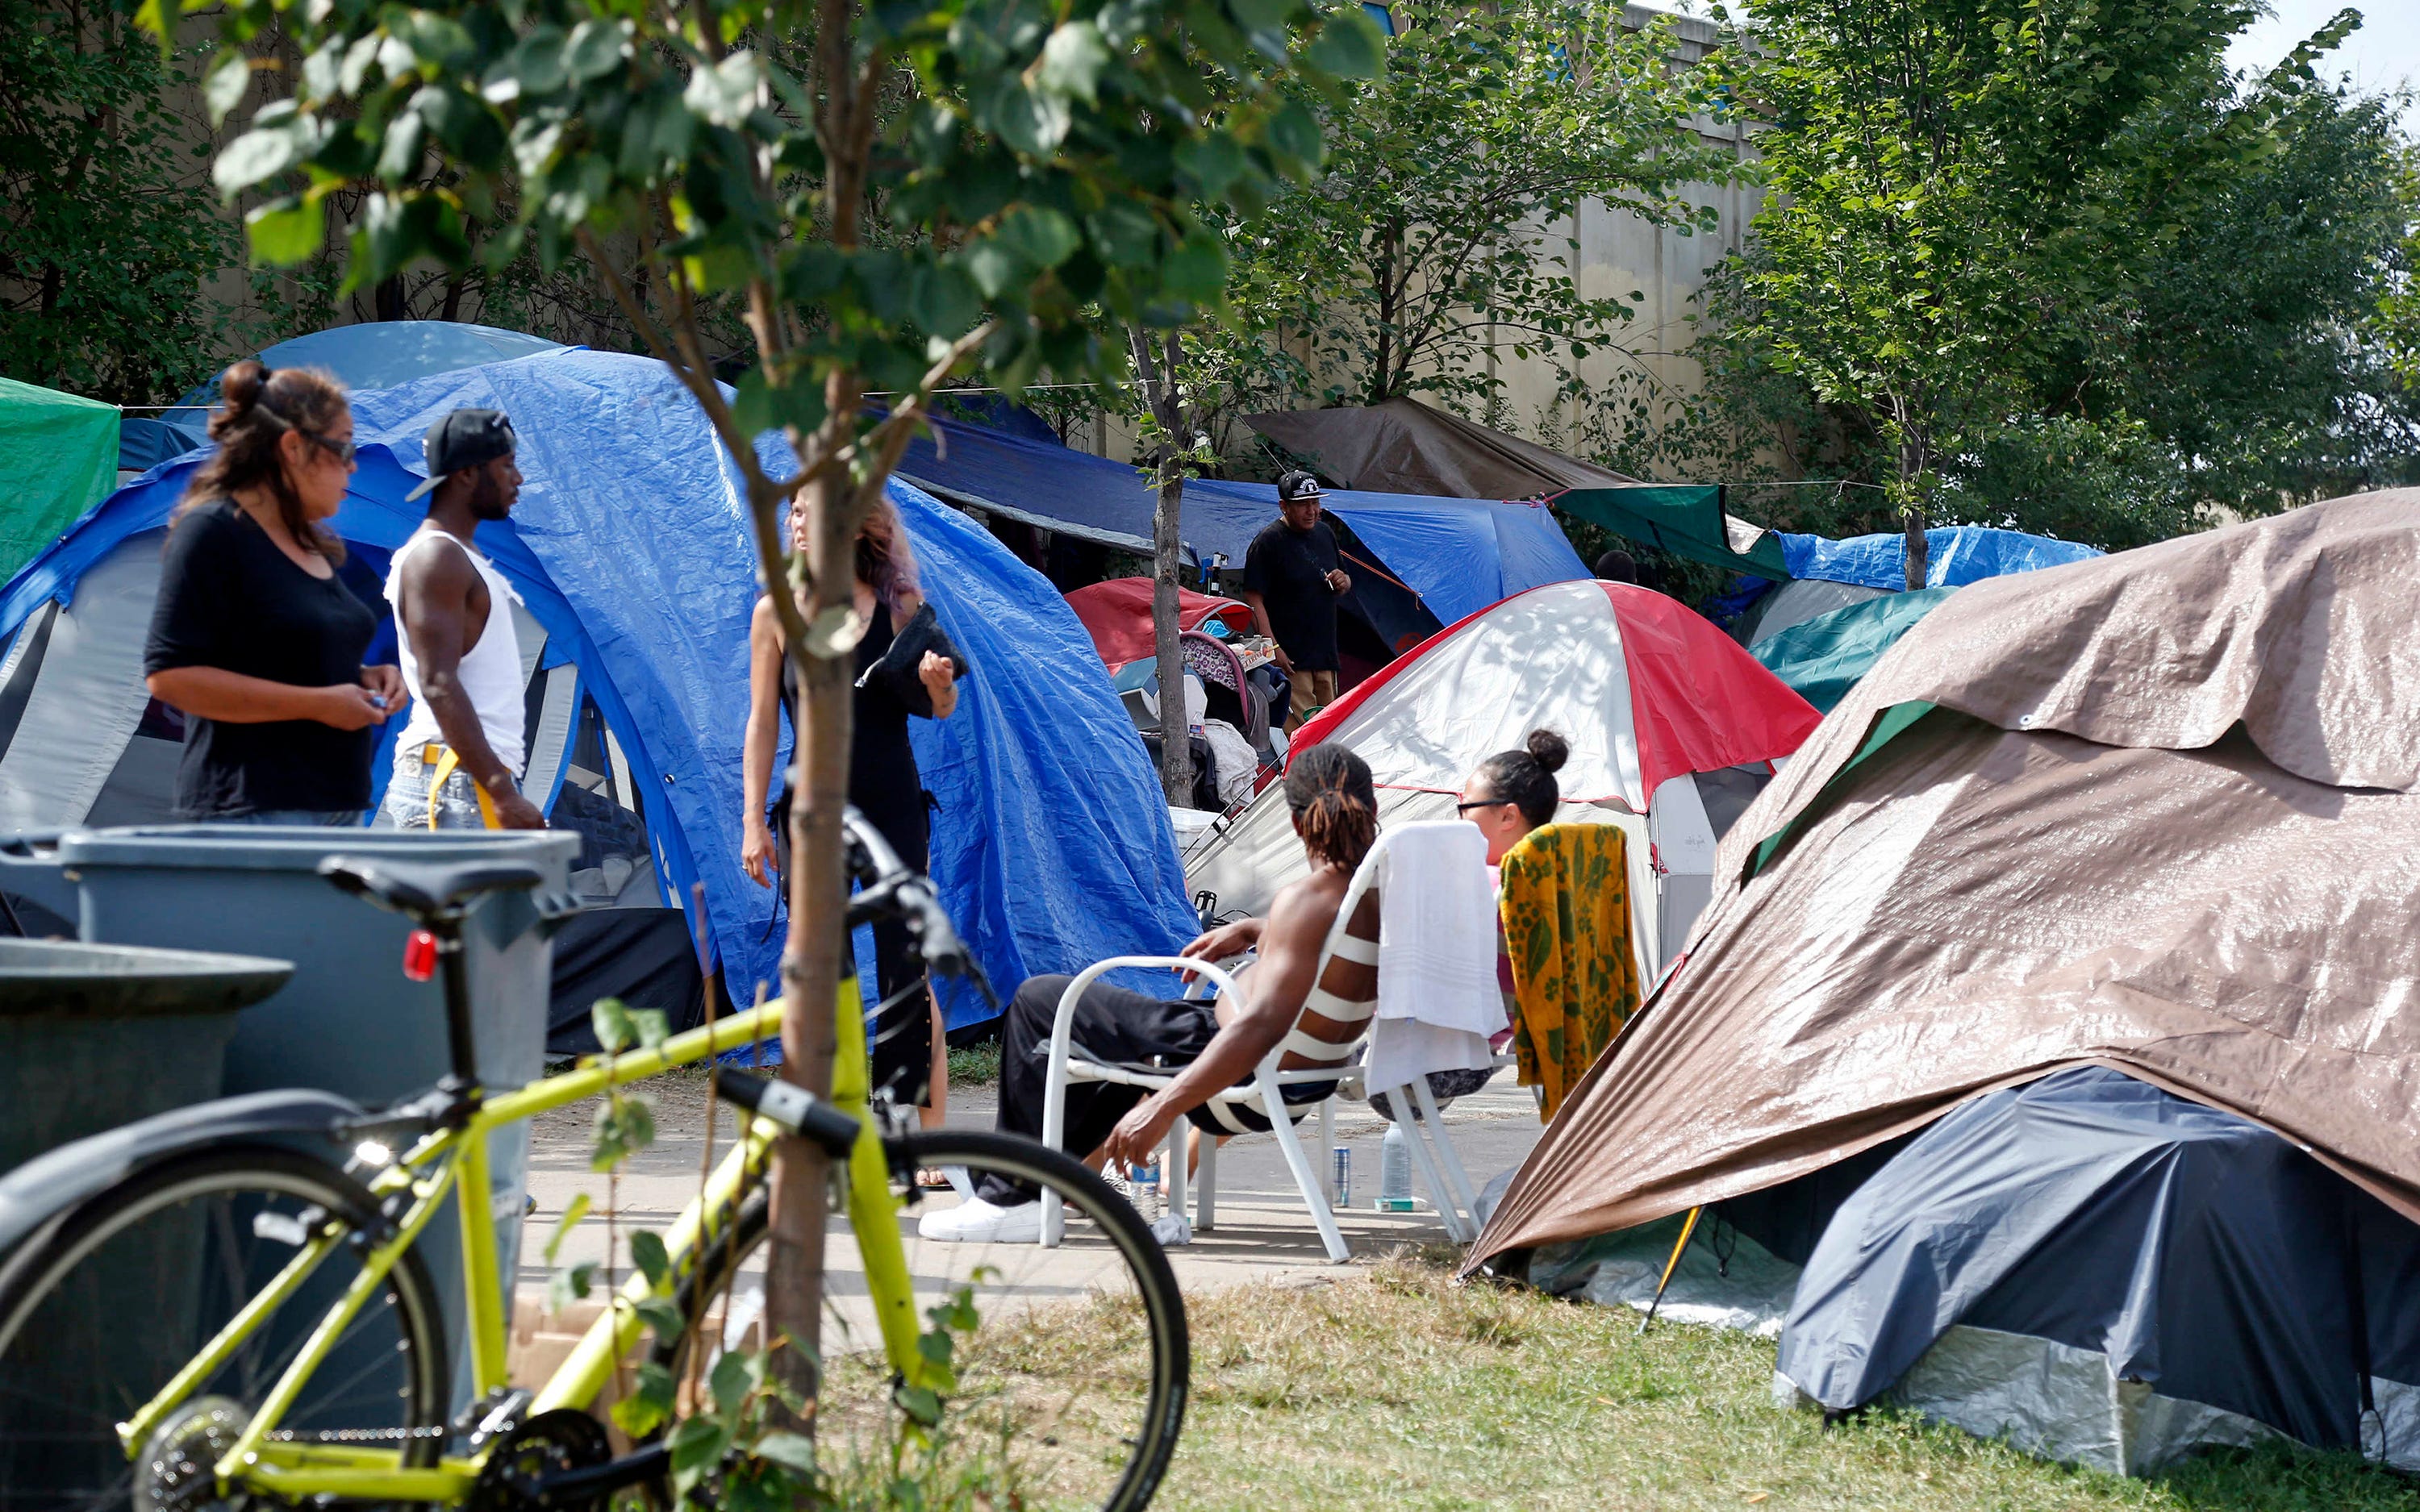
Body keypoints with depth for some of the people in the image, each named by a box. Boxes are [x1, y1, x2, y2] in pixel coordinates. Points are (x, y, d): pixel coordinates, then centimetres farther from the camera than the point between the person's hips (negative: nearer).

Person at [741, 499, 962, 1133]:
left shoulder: (898, 604, 1)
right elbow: (762, 724, 6)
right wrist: (753, 820, 0)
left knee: (907, 973, -5)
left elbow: (940, 709, 6)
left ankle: (929, 1140, -2)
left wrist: (939, 683, -18)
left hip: (892, 806, -1)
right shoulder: (777, 612, 4)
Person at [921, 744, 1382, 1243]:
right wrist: (1252, 930, 15)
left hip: (1242, 1088, -9)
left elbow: (1262, 1025, -32)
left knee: (1038, 1000, 6)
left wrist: (1162, 1107, -31)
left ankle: (1013, 1197, 8)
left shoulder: (1308, 899, -25)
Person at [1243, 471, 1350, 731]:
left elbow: (1343, 588, 27)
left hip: (1325, 654, 8)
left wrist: (1344, 582, 1)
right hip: (1290, 660, -8)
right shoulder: (1268, 542, -9)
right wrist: (1273, 648, -19)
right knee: (1300, 728, -15)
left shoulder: (1325, 534, 14)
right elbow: (1253, 599, -12)